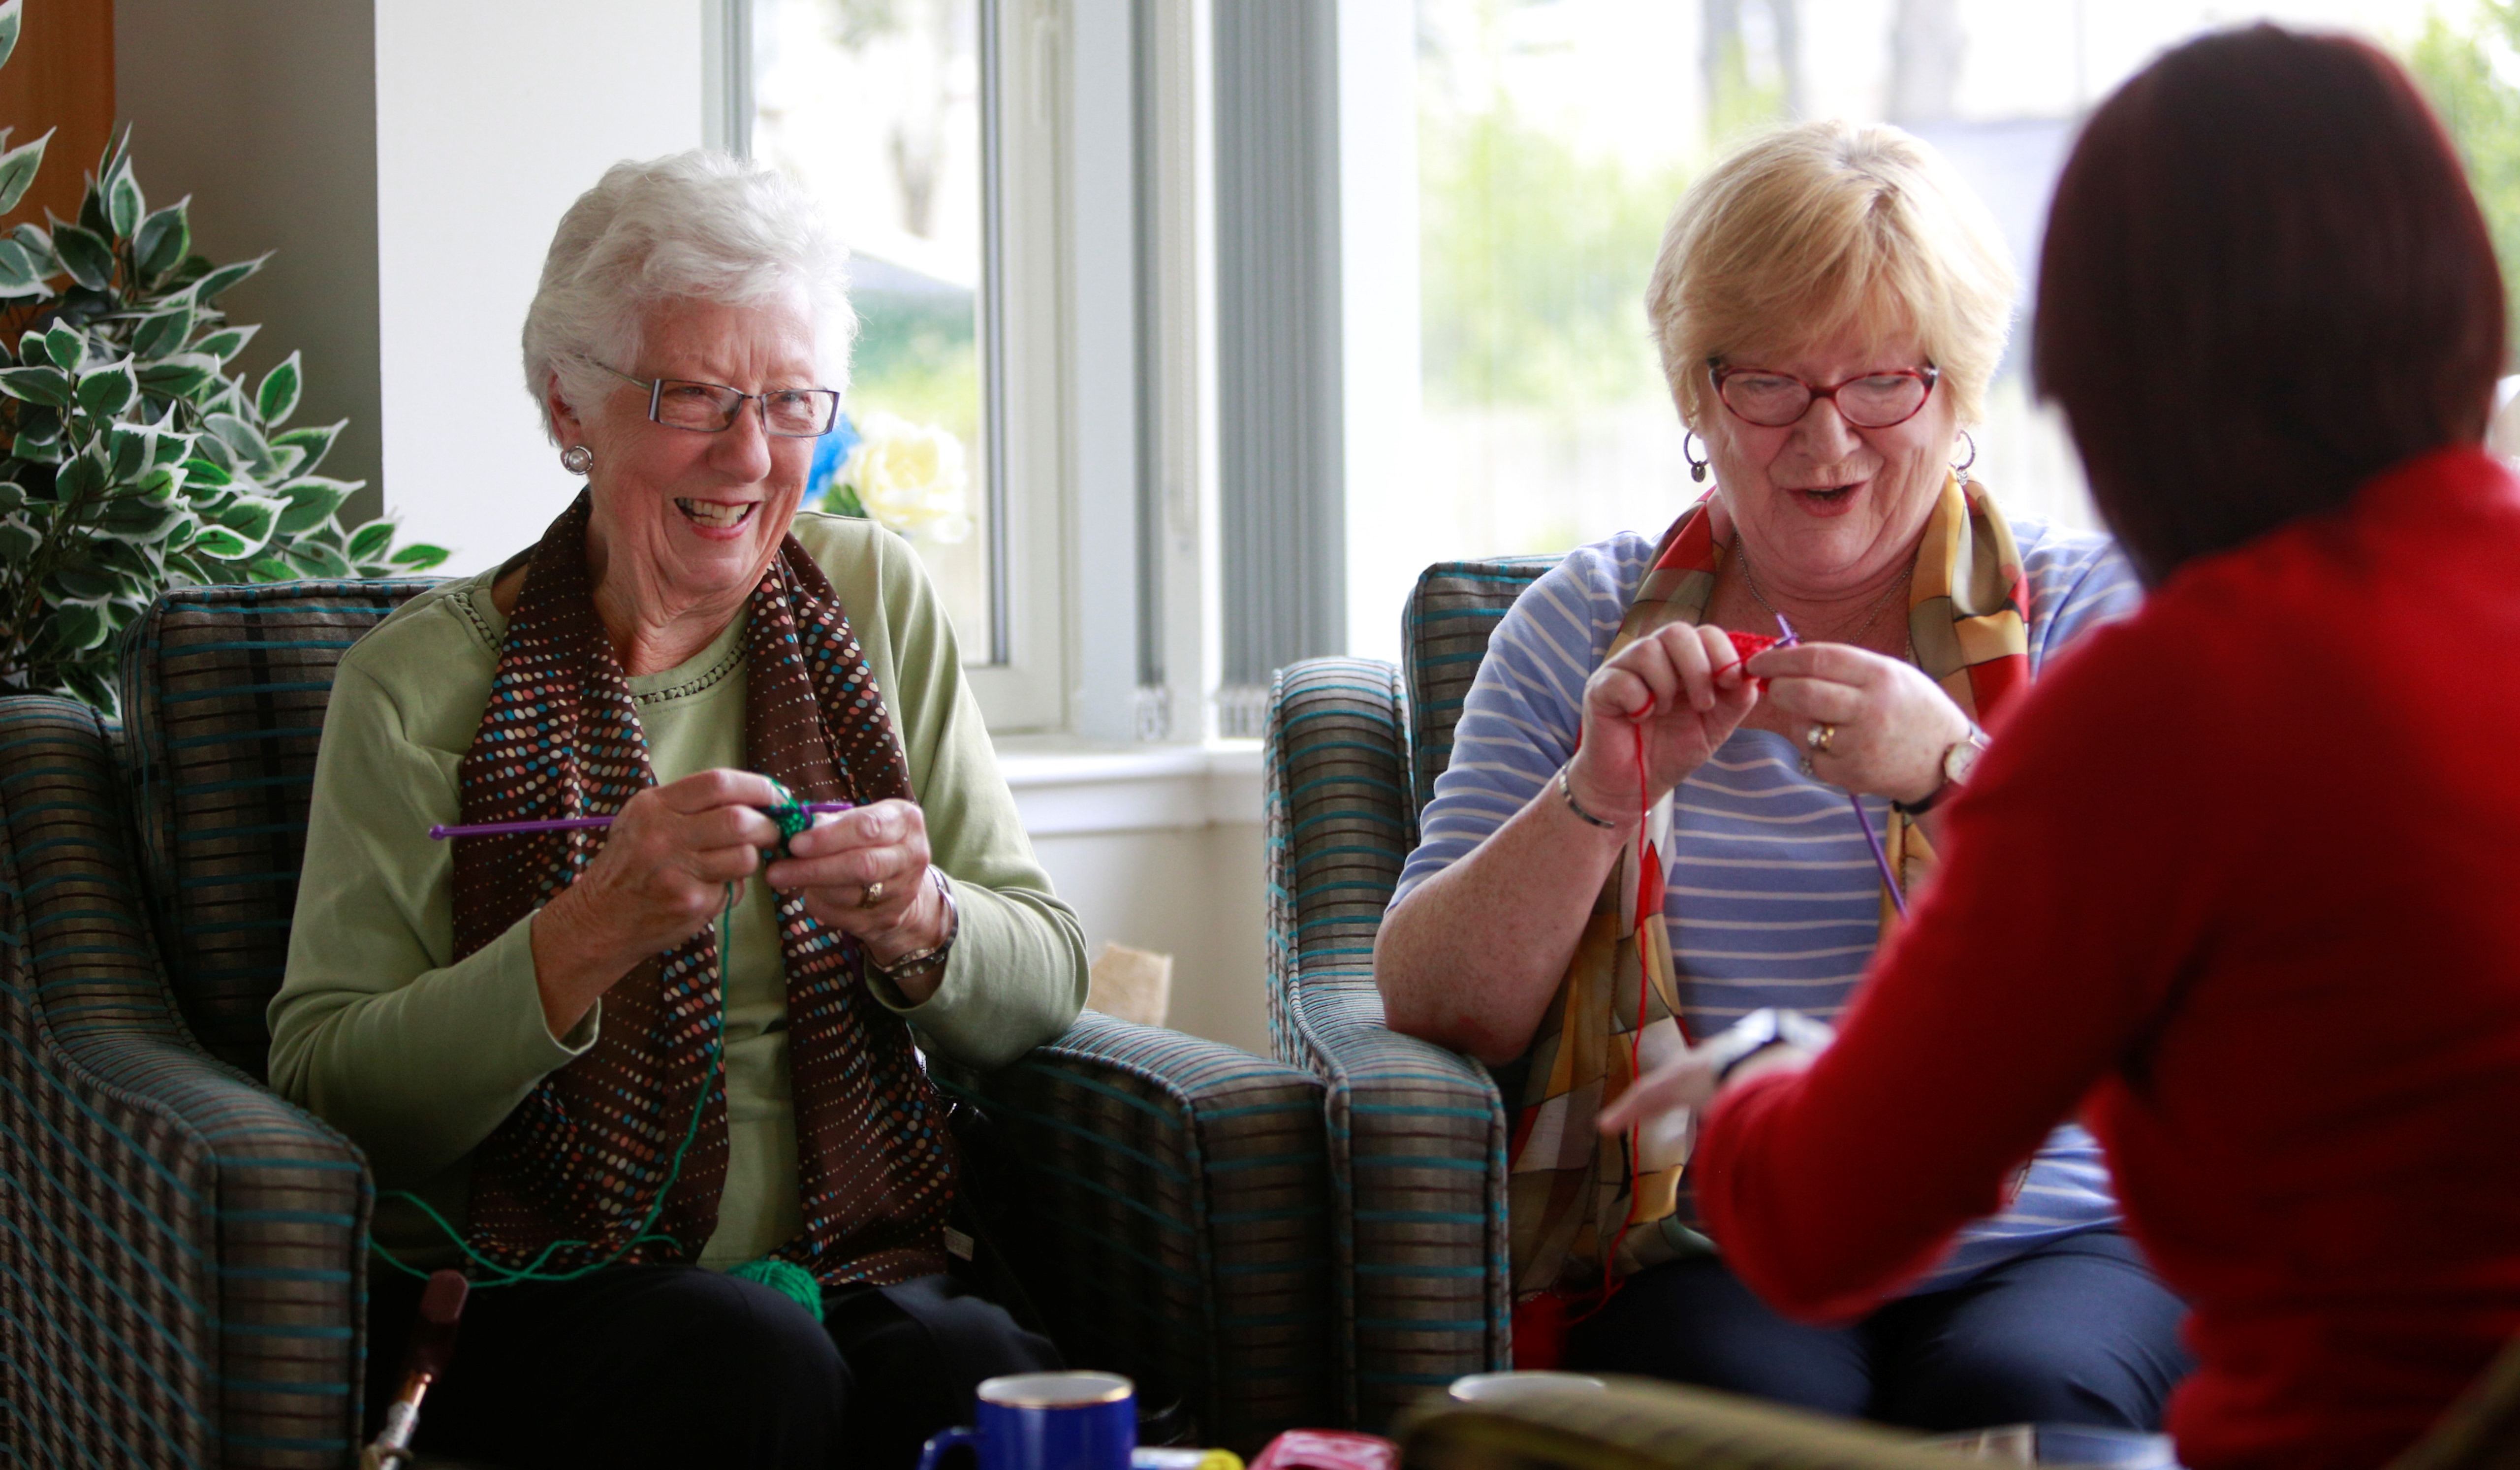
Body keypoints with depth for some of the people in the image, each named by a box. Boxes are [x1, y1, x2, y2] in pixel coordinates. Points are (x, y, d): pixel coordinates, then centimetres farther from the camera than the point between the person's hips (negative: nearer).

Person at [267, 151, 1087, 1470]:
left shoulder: (874, 600, 11)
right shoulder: (424, 679, 0)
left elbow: (1047, 985, 9)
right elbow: (324, 1087, -8)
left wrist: (920, 924, -14)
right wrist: (592, 936, -22)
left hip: (853, 1267, 3)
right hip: (530, 1297, -2)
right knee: (752, 1361, -35)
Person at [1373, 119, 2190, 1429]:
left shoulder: (2091, 609, 9)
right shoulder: (1588, 625, 13)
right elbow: (1430, 1008, 5)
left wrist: (1951, 773, -21)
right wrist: (1600, 798, -11)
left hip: (2054, 1241, 0)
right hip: (1712, 1260, 1)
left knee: (2011, 1394, -34)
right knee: (1761, 1404, -33)